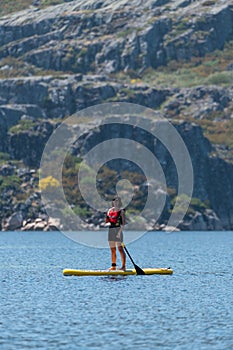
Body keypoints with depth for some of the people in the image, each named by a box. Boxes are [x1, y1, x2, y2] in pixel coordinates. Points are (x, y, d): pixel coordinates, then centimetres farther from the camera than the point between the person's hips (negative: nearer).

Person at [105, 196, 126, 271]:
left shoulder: (121, 211, -3)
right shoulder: (110, 210, 15)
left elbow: (123, 223, -10)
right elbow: (106, 221, 19)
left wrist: (120, 231, -20)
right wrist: (107, 216, -2)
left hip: (118, 229, -7)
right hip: (111, 229, 7)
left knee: (120, 248, -10)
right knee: (112, 249, 10)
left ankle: (123, 266, -12)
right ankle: (113, 266, 16)